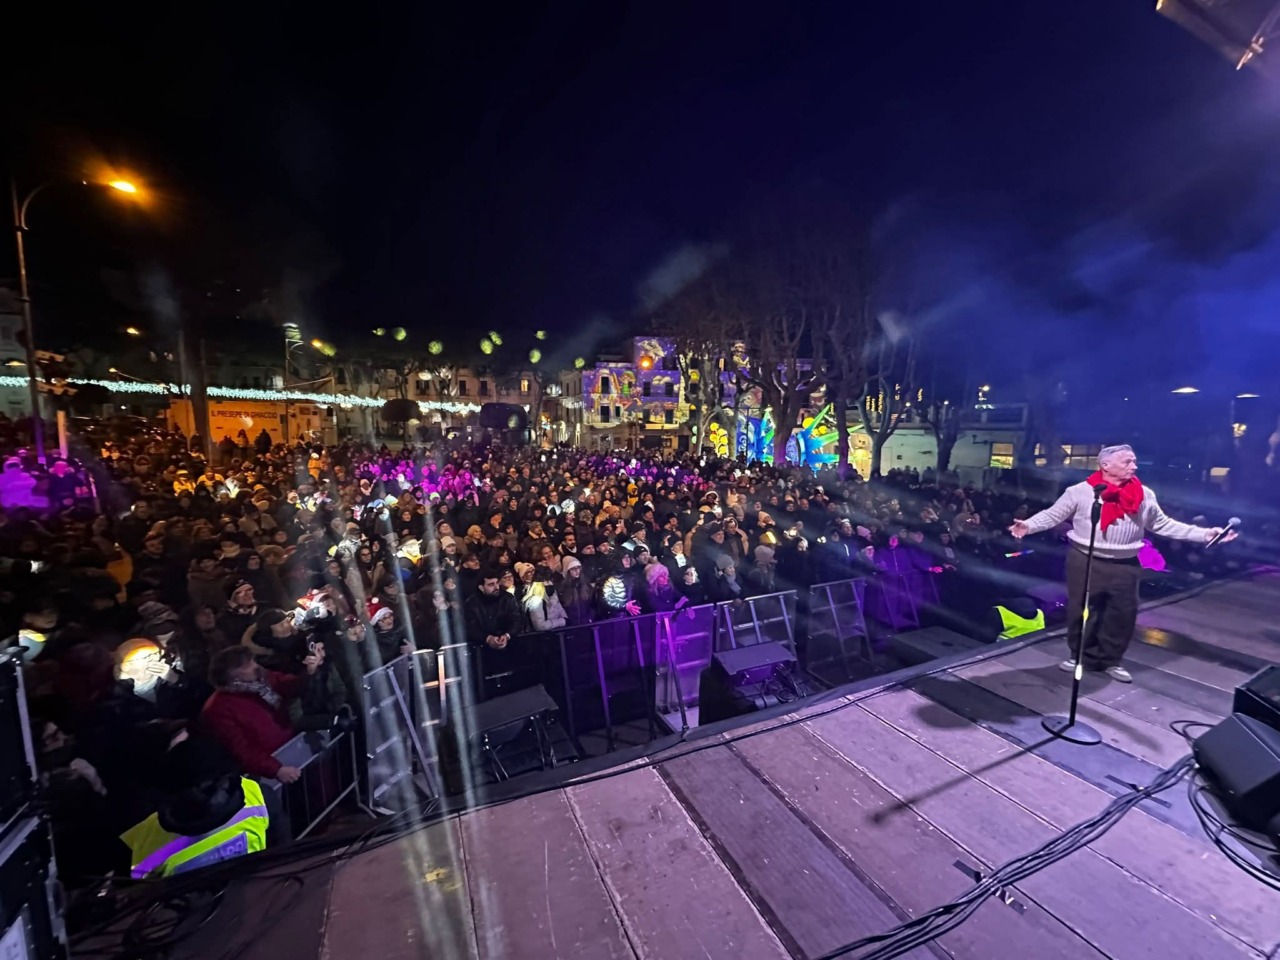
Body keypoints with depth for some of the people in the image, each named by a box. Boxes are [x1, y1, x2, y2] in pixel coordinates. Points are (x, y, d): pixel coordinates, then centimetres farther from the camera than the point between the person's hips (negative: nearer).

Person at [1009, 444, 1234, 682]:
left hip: (1125, 565, 4)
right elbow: (1053, 515, -4)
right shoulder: (1080, 491, -7)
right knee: (1081, 610, 3)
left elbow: (1164, 525, 13)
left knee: (1123, 613, 8)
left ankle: (1112, 660, 24)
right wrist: (1028, 525, -19)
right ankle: (1082, 655, 19)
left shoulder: (1145, 495, 5)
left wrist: (1204, 534, 6)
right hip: (1085, 561, -3)